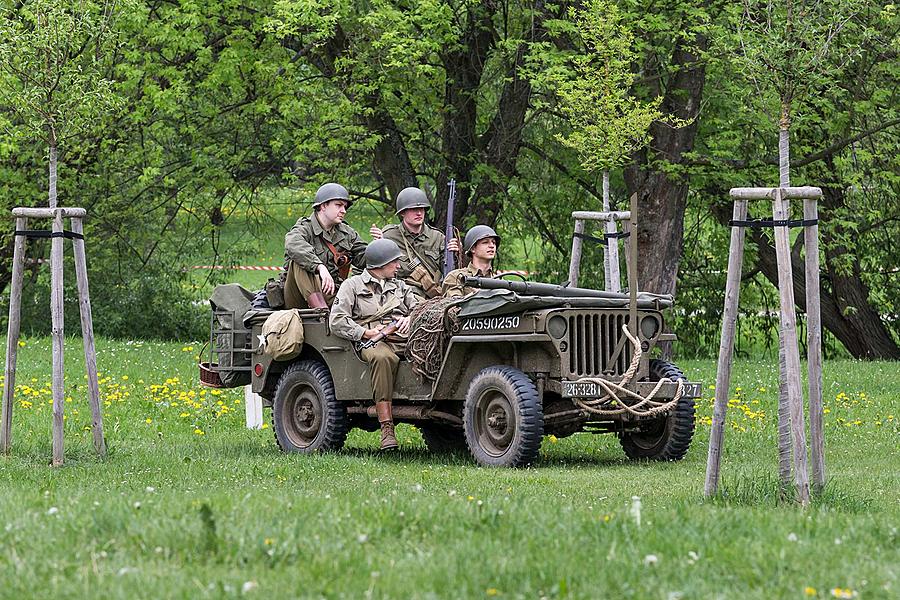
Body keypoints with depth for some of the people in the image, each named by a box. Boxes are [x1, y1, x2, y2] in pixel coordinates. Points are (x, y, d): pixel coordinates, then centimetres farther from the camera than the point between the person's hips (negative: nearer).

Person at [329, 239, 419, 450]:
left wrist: (411, 318, -7)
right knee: (383, 357, -40)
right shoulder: (353, 285, 13)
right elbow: (336, 321, 2)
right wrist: (366, 333, -9)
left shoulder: (400, 287, 29)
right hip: (373, 343, -4)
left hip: (405, 340, 4)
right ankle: (386, 429, -41)